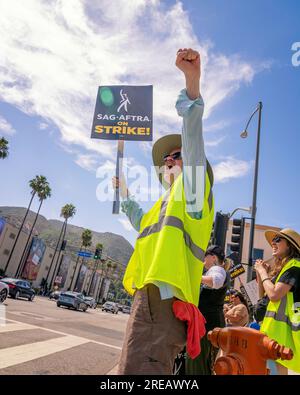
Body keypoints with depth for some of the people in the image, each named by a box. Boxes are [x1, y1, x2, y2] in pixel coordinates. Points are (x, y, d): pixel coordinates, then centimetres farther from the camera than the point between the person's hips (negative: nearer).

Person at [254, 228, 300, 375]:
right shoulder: (281, 266, 18)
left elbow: (274, 294, -20)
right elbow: (264, 296, 21)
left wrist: (263, 272, -6)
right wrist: (260, 272, 11)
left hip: (282, 326, -9)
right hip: (275, 324, 9)